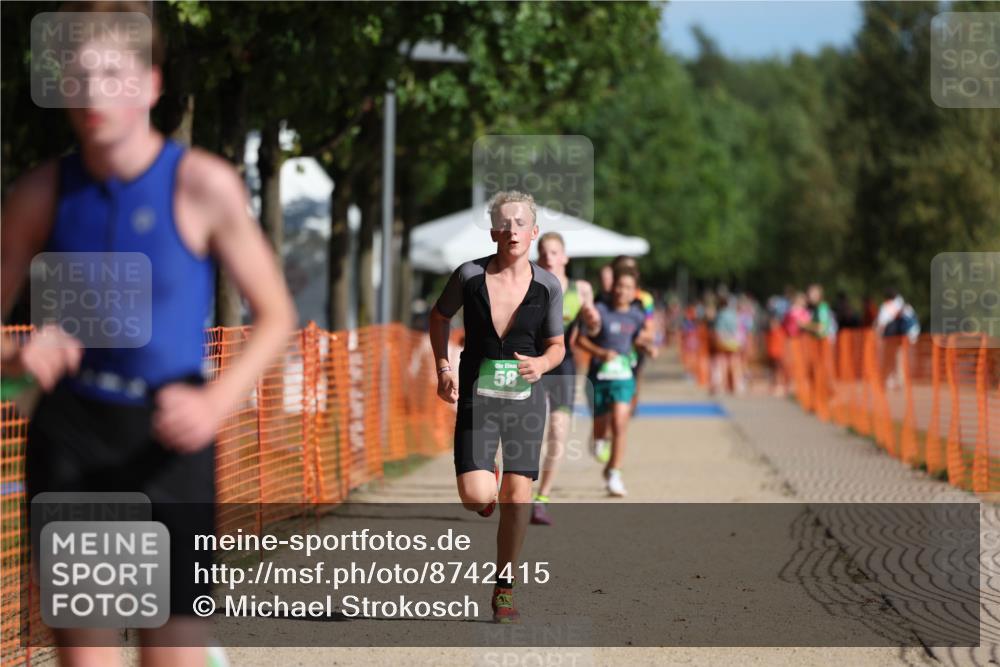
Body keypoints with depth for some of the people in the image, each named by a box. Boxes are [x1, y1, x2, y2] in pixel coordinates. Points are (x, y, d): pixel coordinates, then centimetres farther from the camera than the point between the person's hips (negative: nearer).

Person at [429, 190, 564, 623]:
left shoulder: (547, 286, -2)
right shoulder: (470, 276, -6)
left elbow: (557, 345, 9)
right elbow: (439, 316, 12)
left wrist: (541, 364, -14)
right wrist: (443, 368, 1)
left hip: (525, 397, 1)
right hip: (477, 397, -1)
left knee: (517, 497, -1)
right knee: (475, 497, -14)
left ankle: (504, 590, 15)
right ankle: (486, 493, 26)